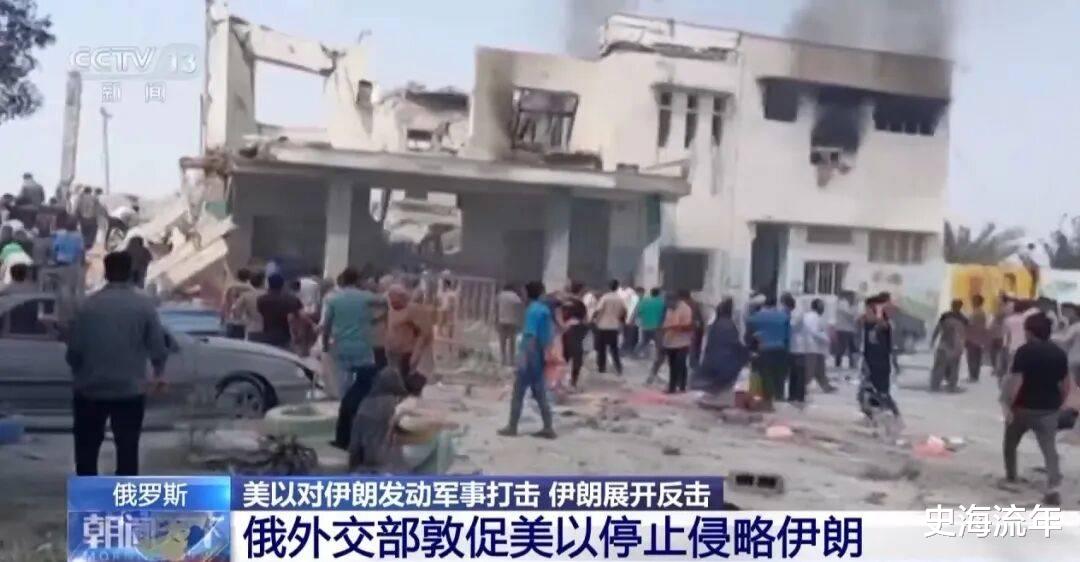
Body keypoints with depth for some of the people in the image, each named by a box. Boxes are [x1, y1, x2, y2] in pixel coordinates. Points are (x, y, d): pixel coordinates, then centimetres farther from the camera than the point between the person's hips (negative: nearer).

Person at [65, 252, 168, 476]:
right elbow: (158, 347, -3)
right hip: (130, 390, 0)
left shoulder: (89, 304, -5)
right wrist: (159, 374, 17)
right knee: (127, 450, 8)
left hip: (90, 389, 1)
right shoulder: (144, 305, -5)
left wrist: (80, 374, 17)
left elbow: (73, 349, -4)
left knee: (86, 448, 15)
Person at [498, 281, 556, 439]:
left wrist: (525, 359, -22)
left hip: (529, 357, -8)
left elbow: (531, 336, -22)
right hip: (540, 358, 8)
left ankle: (512, 427, 9)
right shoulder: (545, 309, 11)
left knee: (518, 394, 2)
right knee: (540, 394, 12)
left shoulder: (533, 310, -15)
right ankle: (548, 428, 11)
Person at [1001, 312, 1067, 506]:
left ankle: (1010, 476, 35)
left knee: (1010, 443, 21)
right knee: (1050, 449, -1)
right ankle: (1053, 489, -15)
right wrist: (1058, 404, 20)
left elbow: (1016, 381, -20)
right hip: (1048, 410, 3)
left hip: (1023, 407, -3)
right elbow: (1065, 385, 8)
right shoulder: (1059, 354, 3)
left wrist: (1008, 405, -15)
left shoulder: (1024, 351, -13)